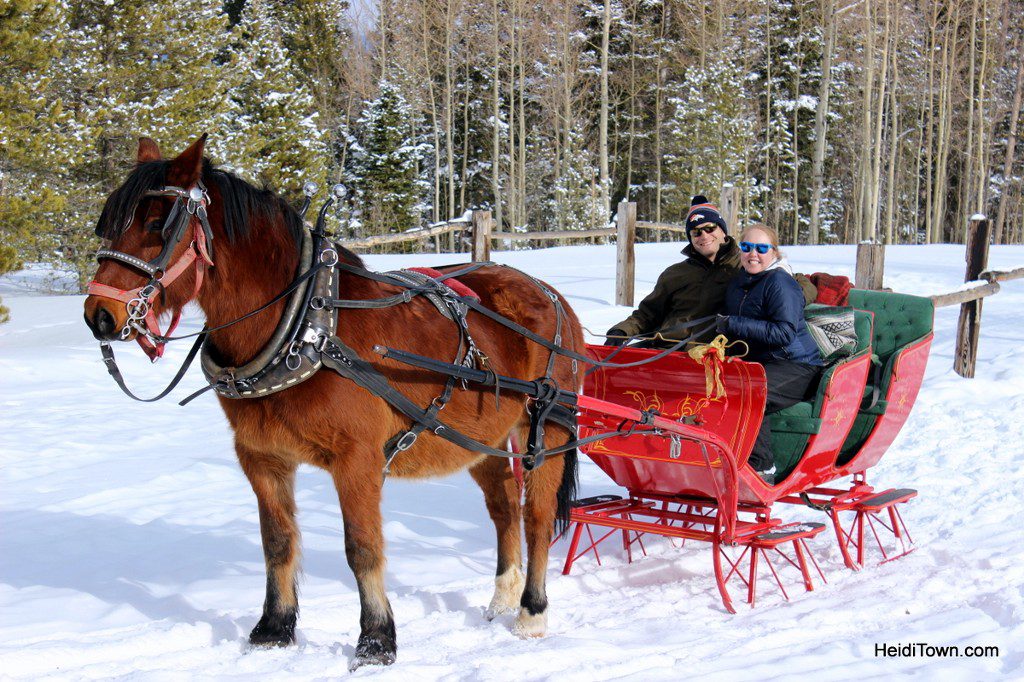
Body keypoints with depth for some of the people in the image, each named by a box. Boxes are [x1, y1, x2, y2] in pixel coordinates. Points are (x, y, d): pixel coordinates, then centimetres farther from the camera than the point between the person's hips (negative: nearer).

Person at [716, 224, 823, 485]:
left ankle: (761, 470, -26)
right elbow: (730, 323, 28)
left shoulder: (780, 283, -12)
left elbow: (784, 333, -22)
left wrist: (734, 325, -21)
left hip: (796, 366, -8)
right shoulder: (736, 283, 13)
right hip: (755, 362, 8)